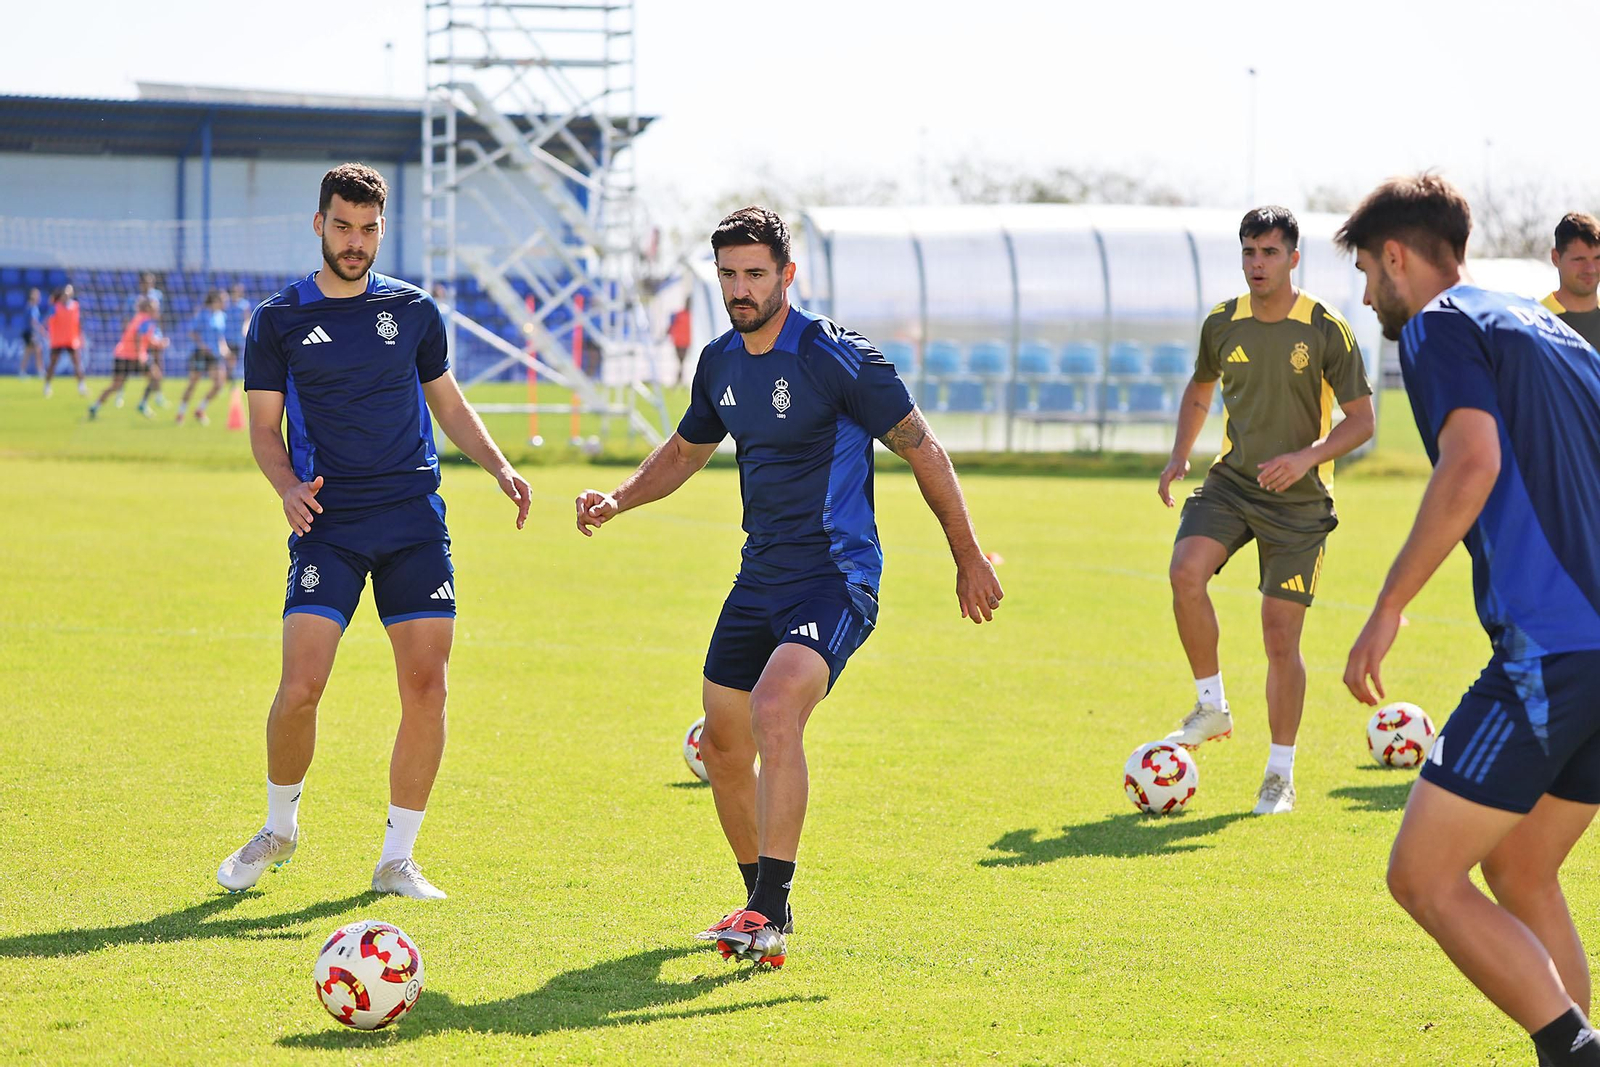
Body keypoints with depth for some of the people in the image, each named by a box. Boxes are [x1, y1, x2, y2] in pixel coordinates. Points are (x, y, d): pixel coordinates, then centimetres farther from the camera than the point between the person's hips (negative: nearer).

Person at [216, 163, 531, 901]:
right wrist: (288, 487, -13)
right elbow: (264, 426, 7)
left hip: (414, 521, 2)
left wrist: (500, 467, 3)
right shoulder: (279, 321, 4)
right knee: (301, 686, -13)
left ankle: (397, 859, 6)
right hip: (327, 526, -2)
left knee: (426, 685, -5)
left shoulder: (412, 310, 10)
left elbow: (449, 405, 19)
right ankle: (278, 827, 13)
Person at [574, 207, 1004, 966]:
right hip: (760, 578, 8)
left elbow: (922, 450, -6)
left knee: (775, 711, -28)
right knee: (722, 740, 11)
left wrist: (969, 560, -2)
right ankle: (763, 901, 32)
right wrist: (618, 501, 8)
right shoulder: (720, 363, 7)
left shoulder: (837, 358, -14)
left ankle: (768, 919, -30)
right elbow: (686, 450, 26)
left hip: (835, 577, -8)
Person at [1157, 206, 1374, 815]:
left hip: (1298, 500, -3)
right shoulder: (1222, 324, 3)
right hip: (1230, 483, 3)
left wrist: (1306, 457, -21)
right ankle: (1211, 708, -7)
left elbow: (1362, 420, -5)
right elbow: (1199, 390, 21)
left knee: (1281, 636, -2)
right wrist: (1179, 456, 6)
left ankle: (1280, 776, 12)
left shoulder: (1326, 330, -9)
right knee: (1186, 572, -26)